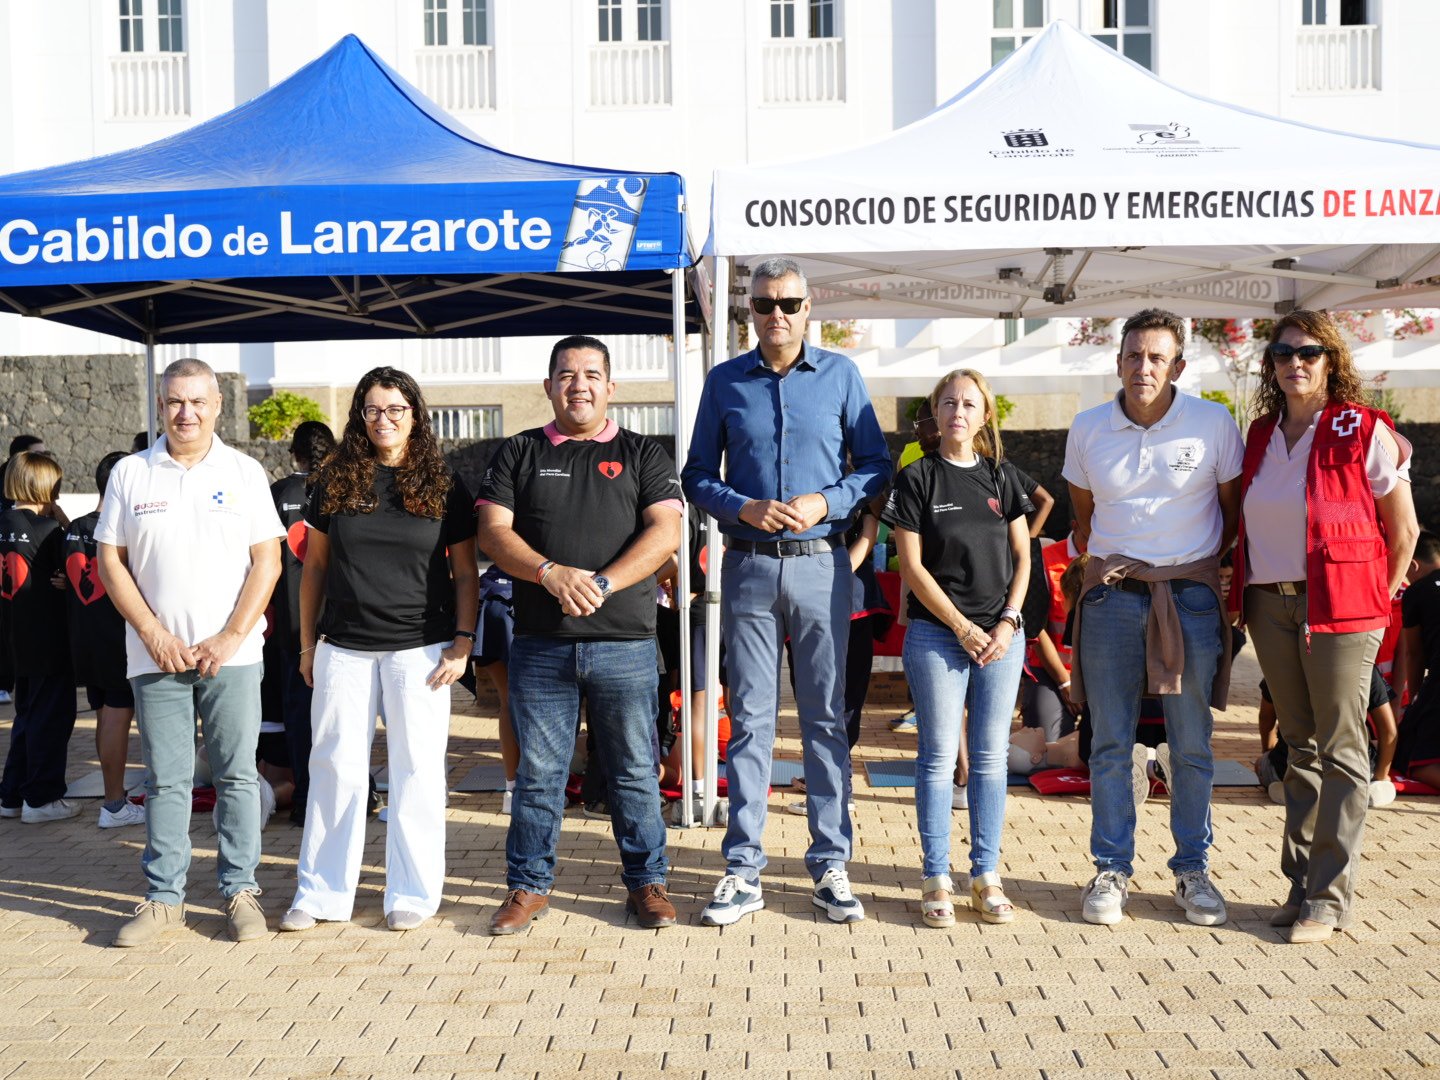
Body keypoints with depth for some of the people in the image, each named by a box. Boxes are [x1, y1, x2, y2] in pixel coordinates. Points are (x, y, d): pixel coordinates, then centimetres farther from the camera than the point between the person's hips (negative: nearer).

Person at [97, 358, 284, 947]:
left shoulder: (244, 472, 4)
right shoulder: (130, 473, 6)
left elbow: (267, 560, 0)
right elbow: (110, 561, 5)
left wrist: (231, 637, -9)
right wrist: (153, 634, -6)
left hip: (231, 654, -1)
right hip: (156, 654, 1)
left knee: (237, 775, 2)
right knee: (165, 780, 6)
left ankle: (240, 890, 12)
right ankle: (164, 896, 15)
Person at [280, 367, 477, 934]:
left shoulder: (443, 485, 3)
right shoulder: (335, 479, 7)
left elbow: (465, 573, 5)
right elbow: (315, 564, 12)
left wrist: (463, 642, -4)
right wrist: (307, 642, 9)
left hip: (419, 648, -2)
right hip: (343, 647, 2)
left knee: (417, 768, 3)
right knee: (335, 765, 6)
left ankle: (413, 894, 15)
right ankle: (321, 892, 17)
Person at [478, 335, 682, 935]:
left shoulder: (642, 455, 10)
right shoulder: (519, 453, 12)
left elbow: (665, 532, -3)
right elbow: (493, 532, 2)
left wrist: (603, 583, -16)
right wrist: (552, 573, -15)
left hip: (625, 643, 0)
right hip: (539, 643, 1)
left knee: (635, 770, 6)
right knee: (537, 771, 6)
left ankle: (646, 883, 19)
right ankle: (529, 885, 20)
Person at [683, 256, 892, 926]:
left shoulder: (840, 375, 6)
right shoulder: (725, 382, 8)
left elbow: (876, 463, 5)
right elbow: (697, 476, 7)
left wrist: (825, 502, -11)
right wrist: (744, 507, -11)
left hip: (822, 564, 0)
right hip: (748, 567, 1)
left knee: (826, 716, 4)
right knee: (750, 718, 3)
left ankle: (831, 865, 12)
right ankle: (743, 869, 9)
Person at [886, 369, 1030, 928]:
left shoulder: (1001, 479, 10)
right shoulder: (917, 478, -1)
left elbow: (1022, 558, 11)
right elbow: (912, 565, -5)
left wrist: (1007, 621, -4)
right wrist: (962, 627, -9)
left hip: (1002, 635, 3)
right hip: (937, 634, -3)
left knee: (991, 756, 7)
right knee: (939, 755, -1)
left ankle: (986, 875, 16)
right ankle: (936, 879, 7)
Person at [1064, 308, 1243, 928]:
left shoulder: (1214, 424, -3)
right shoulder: (1088, 429, 2)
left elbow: (1233, 508, 9)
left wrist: (1202, 563, 7)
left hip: (1191, 591, -1)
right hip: (1113, 592, 1)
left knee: (1192, 744, 5)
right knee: (1111, 743, 3)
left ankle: (1193, 869, 18)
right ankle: (1112, 869, 13)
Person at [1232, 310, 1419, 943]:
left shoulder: (1365, 431, -6)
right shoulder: (1261, 436, 10)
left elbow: (1403, 528, -1)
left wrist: (1379, 601, 1)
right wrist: (1245, 592, 10)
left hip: (1339, 606, -5)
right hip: (1271, 605, 5)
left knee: (1339, 752, -1)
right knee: (1300, 747, 12)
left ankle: (1329, 897, 5)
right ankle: (1300, 884, 20)